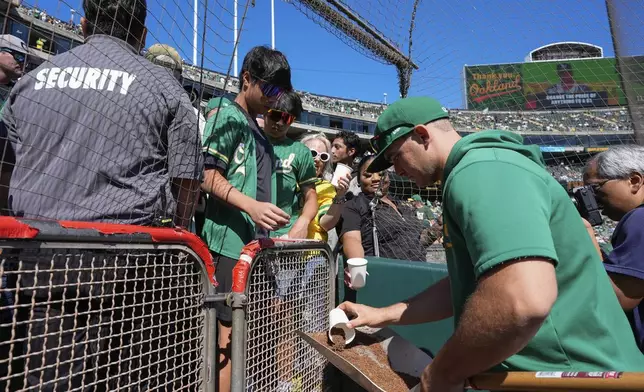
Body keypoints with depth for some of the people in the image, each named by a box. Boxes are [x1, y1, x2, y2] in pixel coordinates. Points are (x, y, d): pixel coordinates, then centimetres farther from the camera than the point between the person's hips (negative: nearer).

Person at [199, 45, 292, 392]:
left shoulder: (258, 132, 21)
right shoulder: (228, 118, -4)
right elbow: (209, 179, -13)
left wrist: (269, 220, 21)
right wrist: (252, 206, -24)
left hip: (255, 245, 9)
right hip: (230, 244, -8)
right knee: (228, 337, -2)